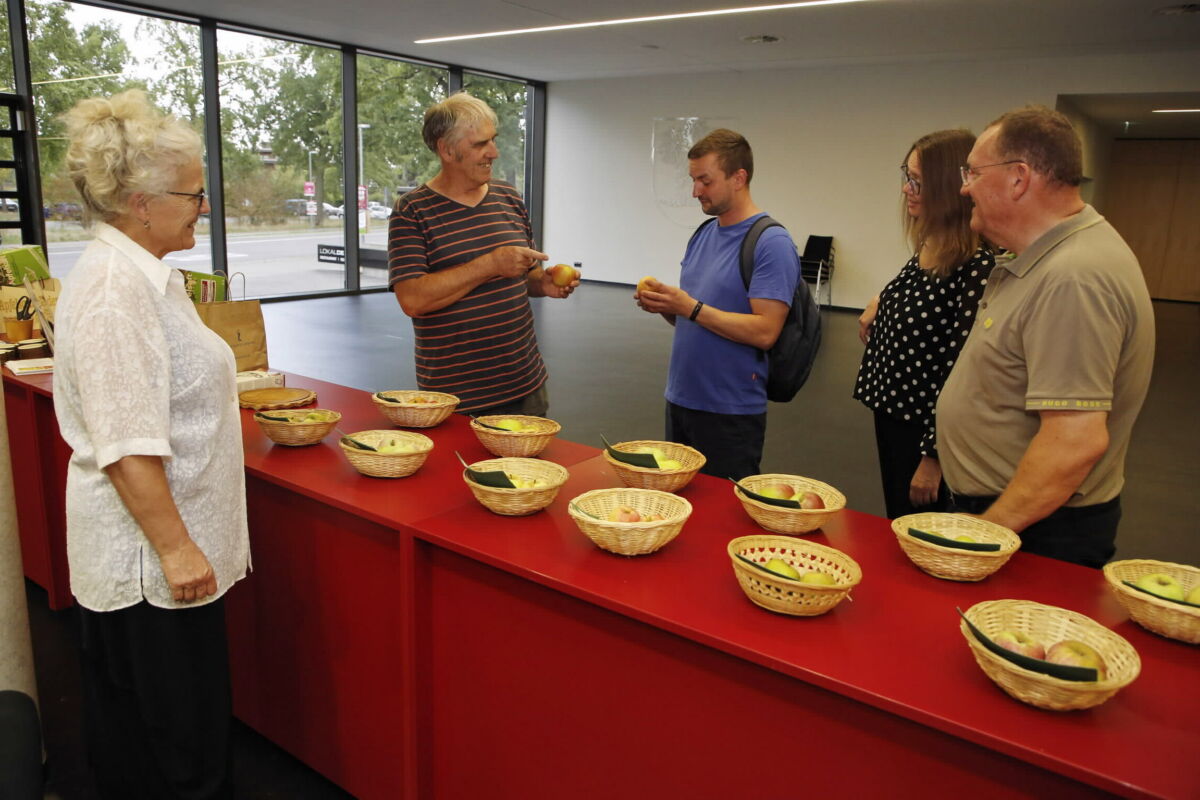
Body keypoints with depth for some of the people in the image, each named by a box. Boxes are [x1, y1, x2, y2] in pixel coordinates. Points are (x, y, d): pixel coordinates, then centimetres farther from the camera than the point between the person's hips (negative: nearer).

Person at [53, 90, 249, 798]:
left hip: (163, 539, 10)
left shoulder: (143, 272, 10)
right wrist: (174, 546, -22)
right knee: (178, 742, 6)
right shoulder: (114, 287, -23)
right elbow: (125, 443, -26)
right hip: (148, 553, -10)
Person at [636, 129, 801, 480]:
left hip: (730, 414, -7)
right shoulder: (702, 235, 10)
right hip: (679, 399, 8)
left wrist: (690, 307, -22)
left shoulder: (772, 243, -14)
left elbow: (764, 332, -22)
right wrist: (663, 305, -5)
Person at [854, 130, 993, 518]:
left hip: (929, 429, -8)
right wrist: (881, 305, 2)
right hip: (891, 414, 8)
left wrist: (934, 457, -19)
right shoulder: (927, 246, 3)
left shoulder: (978, 264, -22)